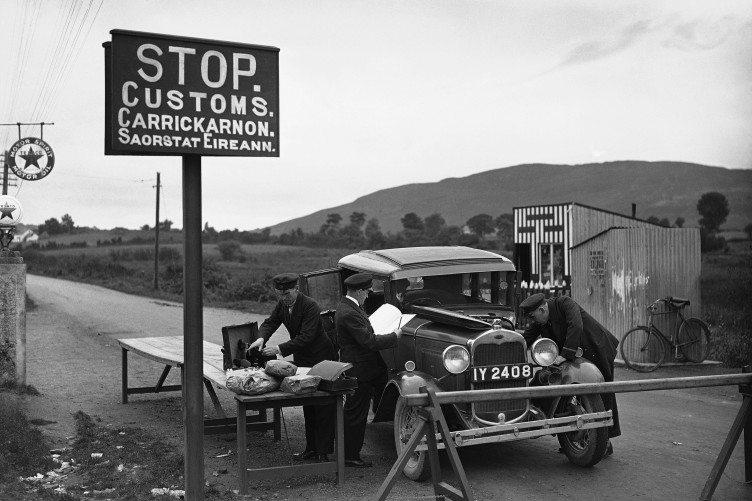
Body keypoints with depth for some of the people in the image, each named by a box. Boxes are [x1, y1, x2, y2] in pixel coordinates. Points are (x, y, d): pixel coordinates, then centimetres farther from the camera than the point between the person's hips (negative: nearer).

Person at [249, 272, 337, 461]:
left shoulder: (310, 306, -25)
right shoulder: (282, 304, 0)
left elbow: (306, 337, -30)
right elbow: (270, 322, 0)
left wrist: (279, 349, -34)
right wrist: (262, 337, -22)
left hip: (320, 361, -8)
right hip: (302, 361, 8)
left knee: (322, 409, -4)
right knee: (308, 407, 15)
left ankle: (324, 452, 0)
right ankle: (312, 448, 25)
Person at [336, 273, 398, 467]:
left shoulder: (347, 306, 9)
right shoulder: (349, 313, -24)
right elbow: (369, 341, -26)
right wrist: (394, 336, -15)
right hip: (359, 370, -10)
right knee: (355, 414, 1)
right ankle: (350, 456, 12)